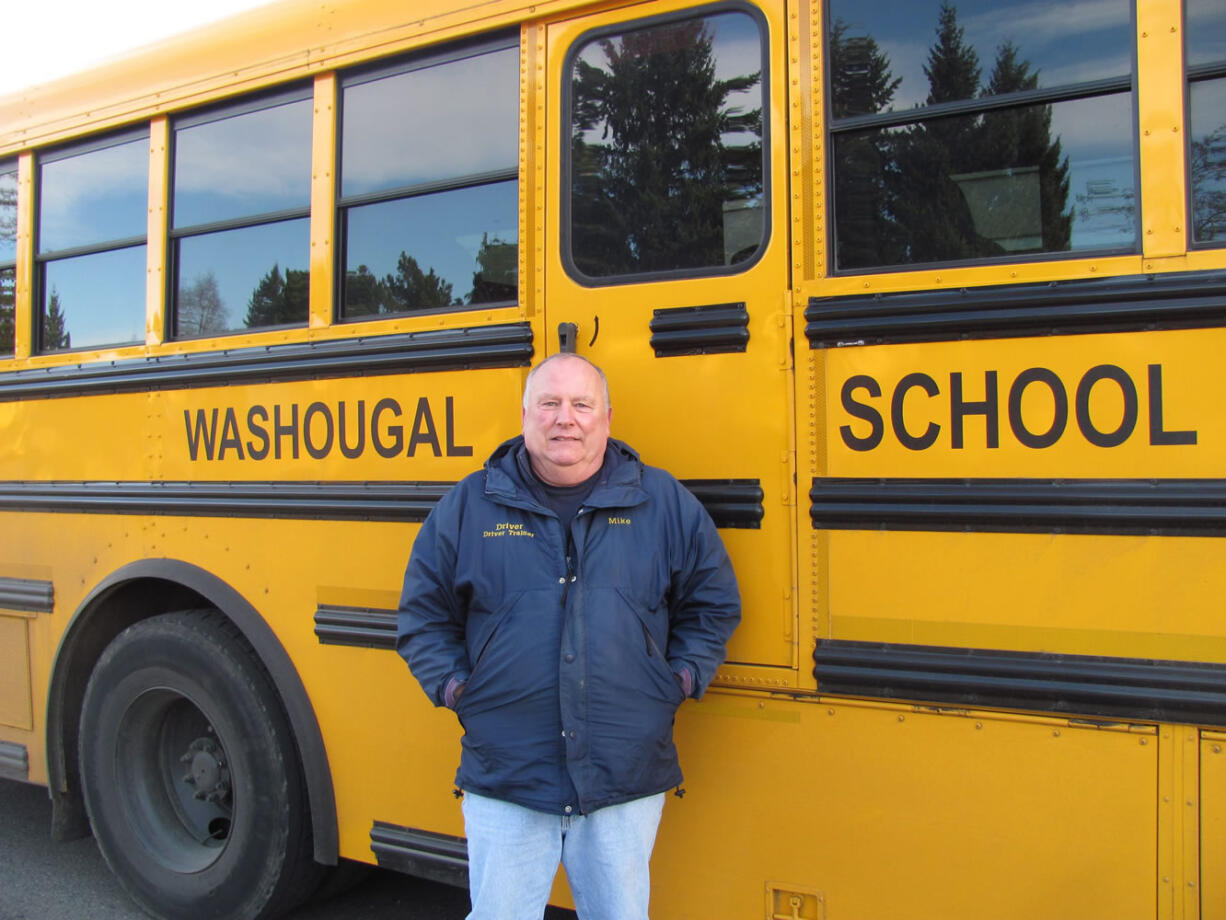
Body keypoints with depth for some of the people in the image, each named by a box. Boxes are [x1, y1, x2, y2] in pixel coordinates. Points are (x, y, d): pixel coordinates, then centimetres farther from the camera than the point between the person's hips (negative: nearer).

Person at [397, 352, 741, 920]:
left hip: (629, 784, 1)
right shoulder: (469, 505, 2)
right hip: (503, 785, 0)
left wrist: (683, 677, 5)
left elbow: (714, 602, 13)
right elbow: (422, 614, 11)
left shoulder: (664, 502, 4)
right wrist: (453, 686, 1)